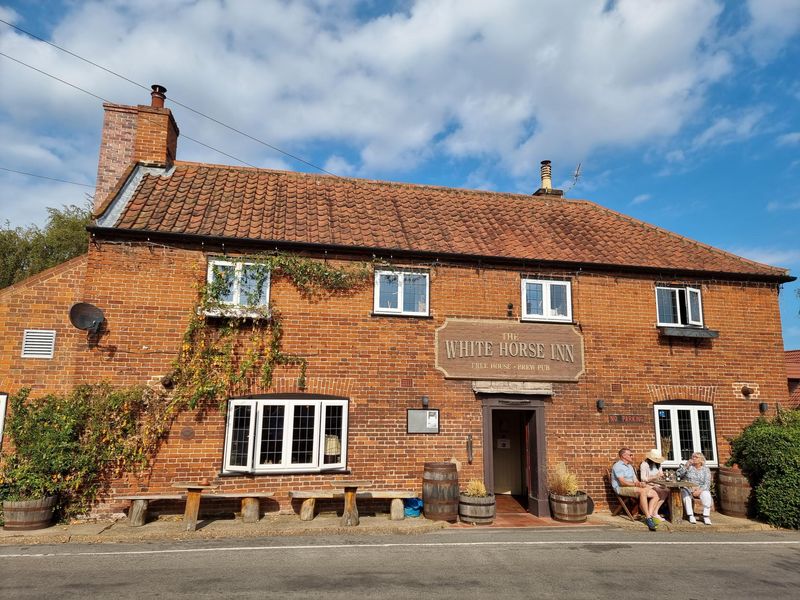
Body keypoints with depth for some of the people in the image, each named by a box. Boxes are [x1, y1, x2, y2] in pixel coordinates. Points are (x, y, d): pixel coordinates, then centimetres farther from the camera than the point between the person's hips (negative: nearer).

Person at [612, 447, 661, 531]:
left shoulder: (630, 466, 24)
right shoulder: (618, 466, -7)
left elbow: (635, 480, 16)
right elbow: (622, 482, -18)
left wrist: (640, 484, -7)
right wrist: (635, 484, -26)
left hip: (632, 487, 9)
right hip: (621, 488, -9)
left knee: (655, 494, -7)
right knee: (642, 491, -35)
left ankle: (650, 515, -22)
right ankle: (648, 518, -32)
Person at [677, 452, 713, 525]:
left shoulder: (705, 469, 8)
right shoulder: (689, 467, 7)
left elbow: (707, 483, -2)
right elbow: (679, 474, -5)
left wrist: (700, 490, -19)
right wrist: (686, 466, -14)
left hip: (701, 490, 0)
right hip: (688, 489, 0)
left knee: (706, 495, -32)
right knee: (685, 494, -33)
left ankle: (706, 516, -26)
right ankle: (691, 516, -30)